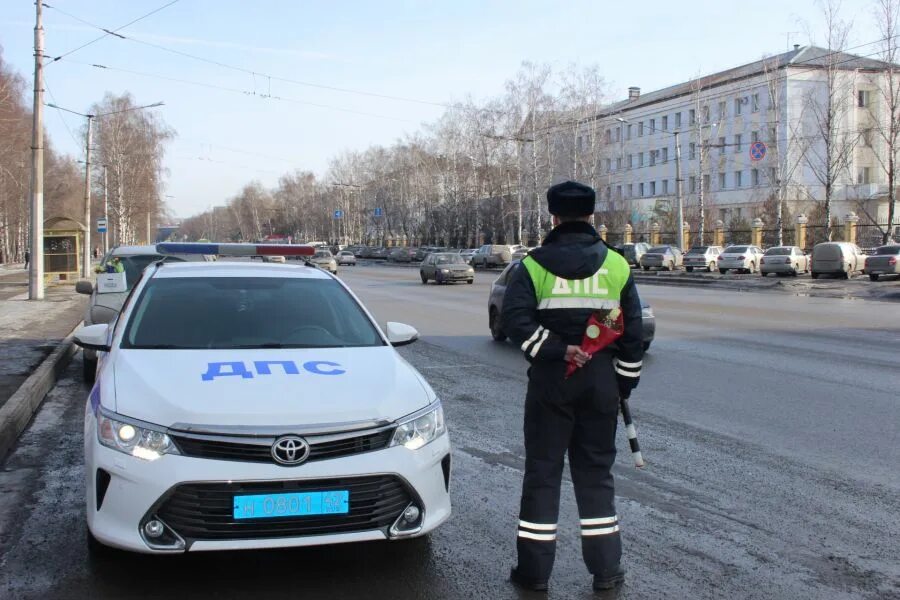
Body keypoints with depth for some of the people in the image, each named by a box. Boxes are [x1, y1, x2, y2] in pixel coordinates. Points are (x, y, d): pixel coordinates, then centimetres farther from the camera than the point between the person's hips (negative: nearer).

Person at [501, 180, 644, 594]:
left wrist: (556, 351, -14)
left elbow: (515, 319, -18)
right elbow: (632, 330, 5)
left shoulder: (534, 265, -5)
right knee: (596, 472, 12)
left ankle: (534, 570, 12)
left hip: (551, 382, -2)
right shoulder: (616, 266, 3)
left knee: (542, 471, 6)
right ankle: (606, 570, 17)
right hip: (601, 383, 2)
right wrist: (625, 382, 11)